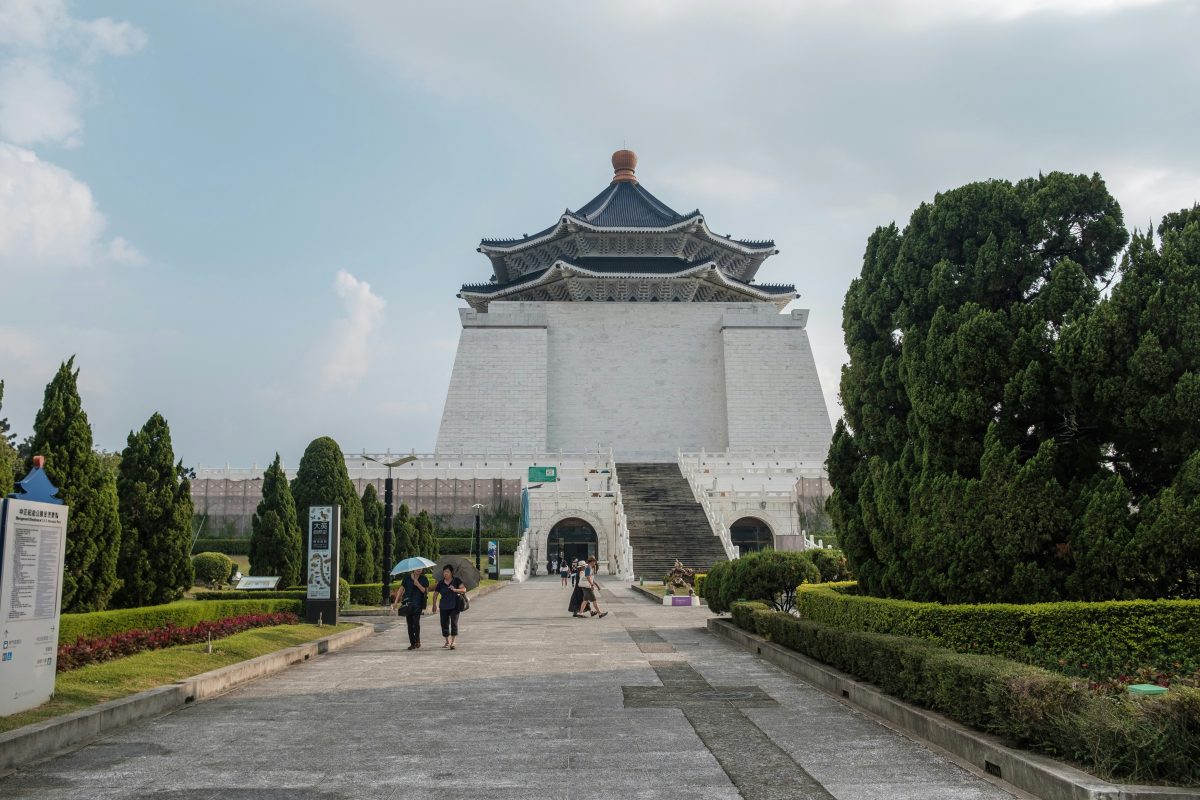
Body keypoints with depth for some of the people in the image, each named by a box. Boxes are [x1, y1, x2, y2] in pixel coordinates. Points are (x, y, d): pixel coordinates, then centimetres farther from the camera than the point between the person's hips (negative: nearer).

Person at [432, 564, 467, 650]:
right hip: (443, 607, 3)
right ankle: (447, 642, 19)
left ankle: (453, 642, -3)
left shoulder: (457, 581, -2)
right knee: (444, 624, 5)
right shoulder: (440, 583, 4)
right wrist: (434, 605, 8)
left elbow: (464, 589, -13)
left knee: (454, 623, -7)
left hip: (454, 606, -3)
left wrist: (455, 590, -28)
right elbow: (436, 594, 12)